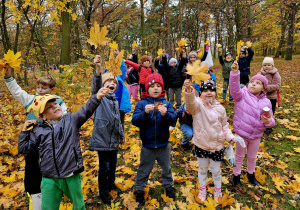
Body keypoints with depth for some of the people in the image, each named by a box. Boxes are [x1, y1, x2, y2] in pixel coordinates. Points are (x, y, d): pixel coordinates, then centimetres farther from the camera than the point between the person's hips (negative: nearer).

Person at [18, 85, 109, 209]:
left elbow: (85, 111, -18)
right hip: (49, 181, 1)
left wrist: (97, 97, -33)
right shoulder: (38, 130, 4)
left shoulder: (71, 120, -1)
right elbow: (24, 148, 12)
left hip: (72, 177, -1)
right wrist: (25, 131, 3)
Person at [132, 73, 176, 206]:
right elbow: (134, 121, -16)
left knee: (166, 167, 22)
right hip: (148, 146, -1)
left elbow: (173, 120, -14)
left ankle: (168, 186, 46)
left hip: (164, 144, 2)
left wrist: (165, 114, -33)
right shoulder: (142, 104, -8)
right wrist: (145, 112, -32)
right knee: (144, 169, 16)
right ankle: (139, 190, 38)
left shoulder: (166, 103, -5)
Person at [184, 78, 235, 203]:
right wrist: (189, 90, -58)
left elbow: (224, 125, 8)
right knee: (202, 169, 18)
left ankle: (218, 190, 43)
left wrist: (229, 137, -5)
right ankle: (202, 189, 42)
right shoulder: (197, 105, -14)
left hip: (216, 145, 2)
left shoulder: (220, 108, -4)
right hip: (201, 144, -1)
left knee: (216, 170, 16)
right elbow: (190, 102, -39)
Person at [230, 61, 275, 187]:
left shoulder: (266, 102, -3)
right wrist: (235, 73, -51)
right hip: (241, 133, -3)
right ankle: (236, 176, 36)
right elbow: (234, 88, -35)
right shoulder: (242, 95, -13)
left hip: (256, 135, 3)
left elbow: (271, 120, 2)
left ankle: (251, 175, 48)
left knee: (252, 157, 23)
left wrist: (268, 121, -23)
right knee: (239, 156, 16)